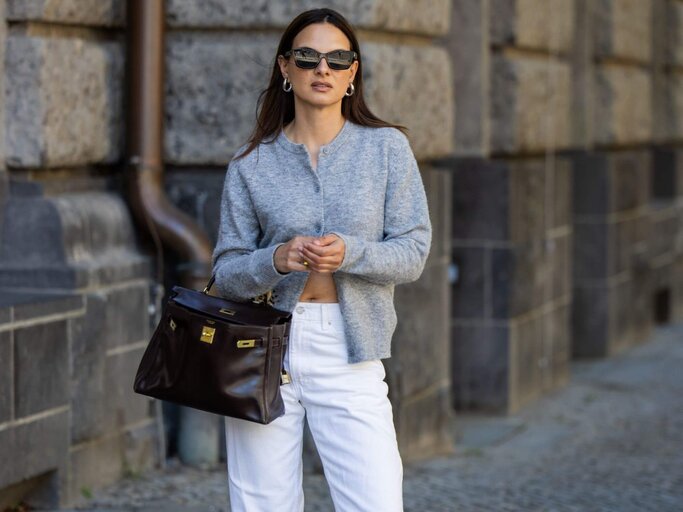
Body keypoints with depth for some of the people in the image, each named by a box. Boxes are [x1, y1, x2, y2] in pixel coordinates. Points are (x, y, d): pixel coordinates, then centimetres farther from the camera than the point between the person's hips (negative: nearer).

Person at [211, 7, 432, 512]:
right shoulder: (252, 163, 5)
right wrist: (276, 260, -17)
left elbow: (413, 252, 0)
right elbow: (226, 274, 4)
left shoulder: (387, 147, 4)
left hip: (349, 356, -1)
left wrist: (348, 253, -19)